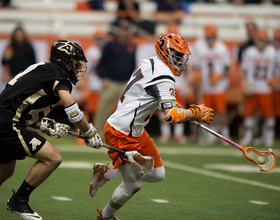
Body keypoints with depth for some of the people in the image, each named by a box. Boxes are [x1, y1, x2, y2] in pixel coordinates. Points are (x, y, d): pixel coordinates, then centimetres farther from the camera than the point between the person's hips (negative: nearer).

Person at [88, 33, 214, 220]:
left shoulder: (150, 64, 9)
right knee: (133, 185, -1)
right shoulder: (164, 77, -21)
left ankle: (105, 173, 24)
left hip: (136, 131, 10)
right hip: (121, 134, -10)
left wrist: (171, 103, 18)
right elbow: (171, 116, -27)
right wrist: (196, 113, -12)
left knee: (157, 174, 12)